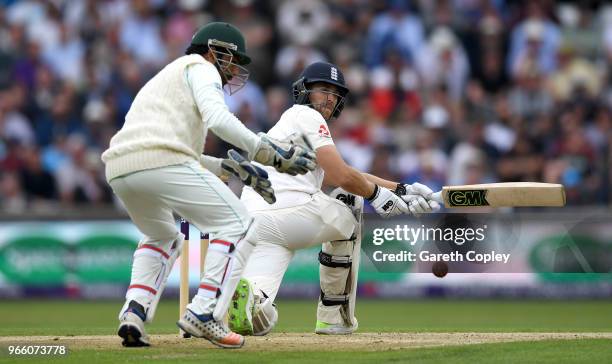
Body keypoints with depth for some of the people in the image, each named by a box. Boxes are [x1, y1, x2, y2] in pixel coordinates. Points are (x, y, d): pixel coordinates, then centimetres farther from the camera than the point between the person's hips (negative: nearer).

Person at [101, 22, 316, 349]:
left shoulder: (168, 76, 38)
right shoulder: (199, 67, 12)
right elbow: (217, 119, -7)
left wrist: (233, 167, 31)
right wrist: (269, 153, -7)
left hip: (118, 169, 9)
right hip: (160, 162, -9)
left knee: (162, 237, 32)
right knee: (238, 225, 0)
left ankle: (133, 313, 10)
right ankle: (204, 313, -13)